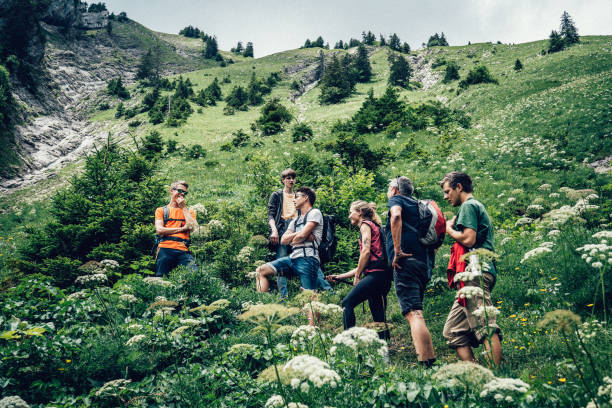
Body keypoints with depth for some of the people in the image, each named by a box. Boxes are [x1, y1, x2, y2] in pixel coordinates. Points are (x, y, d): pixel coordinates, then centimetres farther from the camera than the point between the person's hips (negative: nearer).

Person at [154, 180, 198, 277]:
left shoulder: (189, 211, 22)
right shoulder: (161, 210, 17)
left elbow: (194, 228, 2)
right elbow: (159, 230, 0)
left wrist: (184, 208, 7)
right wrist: (183, 228, 0)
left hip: (183, 251, 1)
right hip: (165, 249, -1)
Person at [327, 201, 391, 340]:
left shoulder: (365, 224, 3)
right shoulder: (374, 227, 29)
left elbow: (366, 251, -12)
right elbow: (365, 264, 27)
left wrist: (357, 276, -5)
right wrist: (340, 276, 26)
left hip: (376, 274, -9)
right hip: (383, 277, 9)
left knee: (347, 303, -11)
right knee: (379, 318, 8)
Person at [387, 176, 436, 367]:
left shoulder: (396, 199, 7)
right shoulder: (417, 205, 29)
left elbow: (396, 216, -18)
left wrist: (397, 250, -19)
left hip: (406, 261, -8)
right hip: (424, 263, 8)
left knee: (413, 313, -15)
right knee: (416, 313, 15)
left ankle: (425, 364, -23)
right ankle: (429, 358, 14)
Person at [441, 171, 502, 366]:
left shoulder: (468, 206, -2)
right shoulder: (478, 206, 29)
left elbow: (468, 239, -16)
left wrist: (449, 229, 1)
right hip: (475, 275, 11)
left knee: (486, 328, -14)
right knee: (454, 332, 7)